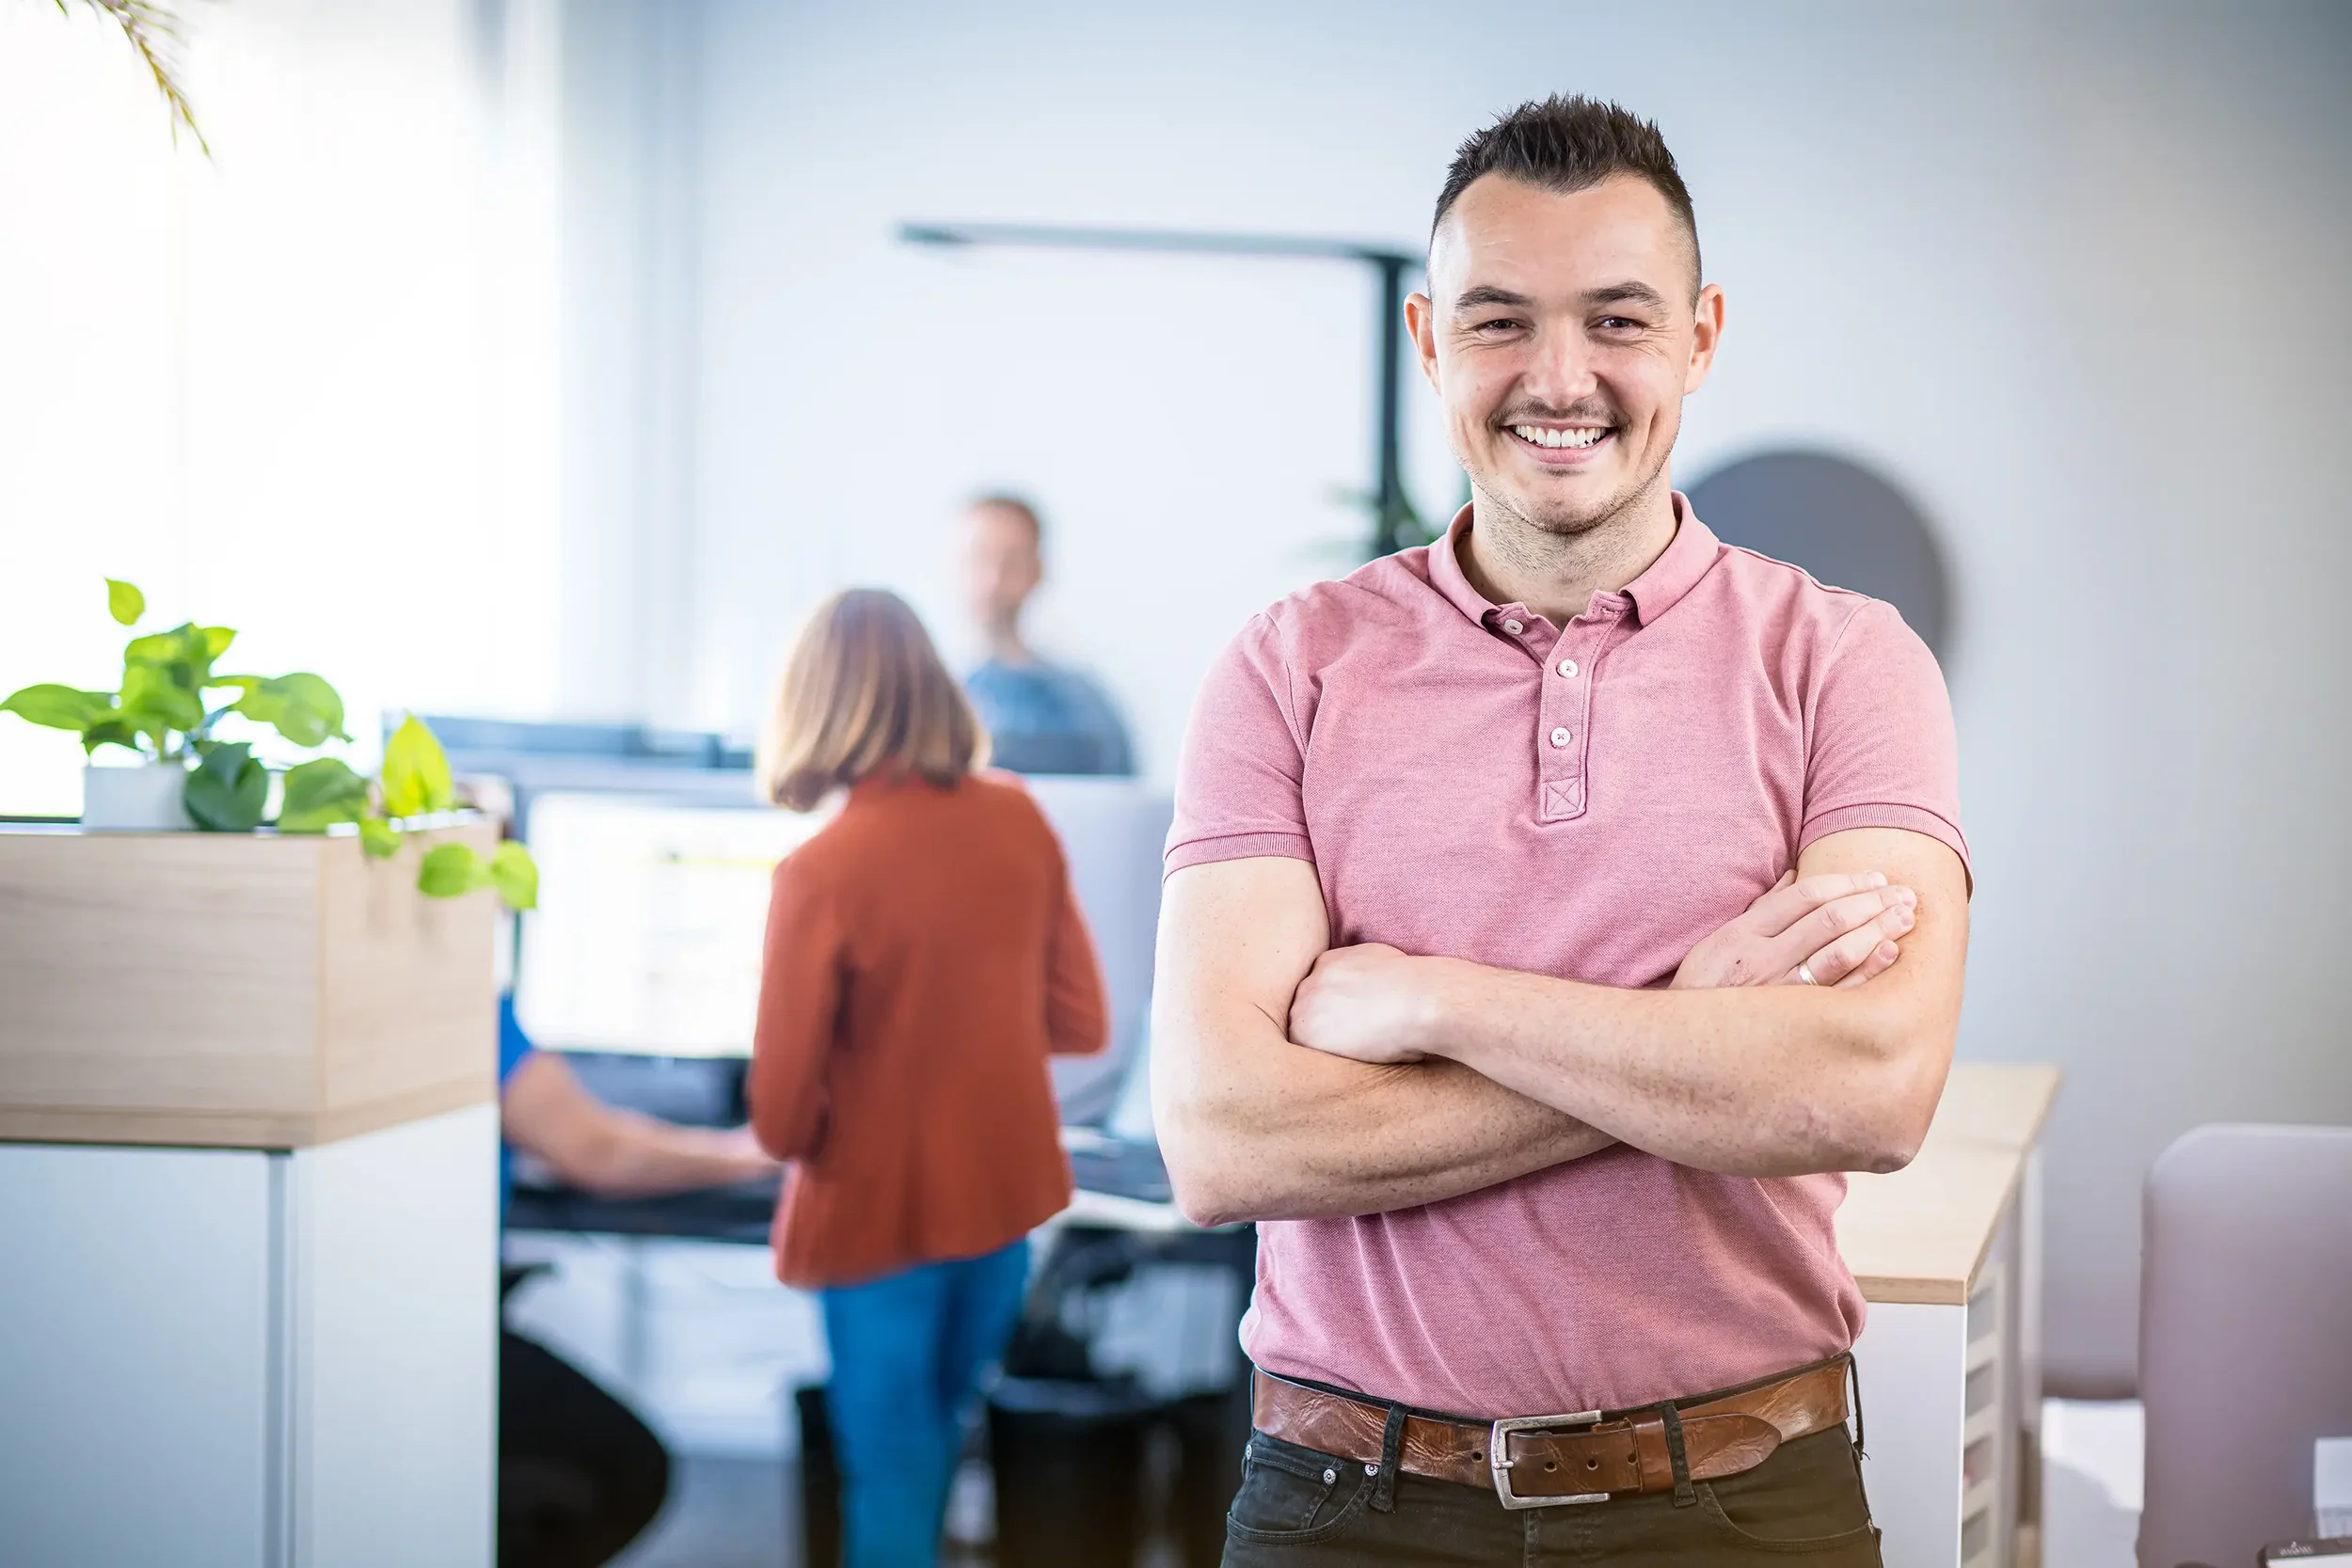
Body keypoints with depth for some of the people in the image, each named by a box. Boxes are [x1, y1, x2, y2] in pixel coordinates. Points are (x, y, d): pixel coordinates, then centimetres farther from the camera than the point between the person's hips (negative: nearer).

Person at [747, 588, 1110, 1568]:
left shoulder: (822, 873, -22)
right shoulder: (1019, 820, -8)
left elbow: (783, 1114, -17)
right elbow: (1082, 1024, 3)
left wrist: (795, 1137, 4)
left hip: (881, 1215, -5)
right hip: (1005, 1195, 5)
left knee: (892, 1468, 9)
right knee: (939, 1432, 25)